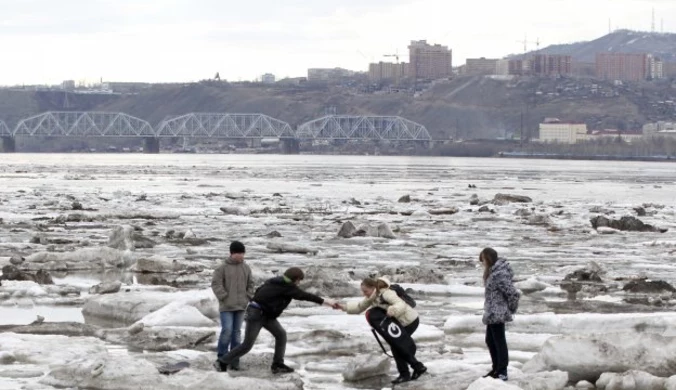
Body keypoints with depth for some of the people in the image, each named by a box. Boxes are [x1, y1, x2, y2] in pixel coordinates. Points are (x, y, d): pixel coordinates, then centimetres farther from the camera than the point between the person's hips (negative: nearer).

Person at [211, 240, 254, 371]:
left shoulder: (246, 268, 7)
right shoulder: (223, 268, -7)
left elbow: (250, 284, 15)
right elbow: (216, 284, -9)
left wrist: (248, 298, 3)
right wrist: (224, 297, -14)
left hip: (240, 306, 4)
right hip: (226, 306, -4)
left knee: (237, 332, 5)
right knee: (227, 330, -13)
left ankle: (234, 360, 9)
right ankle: (221, 358, 0)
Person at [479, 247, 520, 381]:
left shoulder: (499, 274, -21)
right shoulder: (492, 271, 11)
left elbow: (513, 293, -23)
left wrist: (511, 309, -10)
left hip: (497, 313, -11)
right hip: (492, 313, 11)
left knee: (499, 341, -4)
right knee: (490, 341, 18)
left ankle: (502, 372, 1)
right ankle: (496, 369, 28)